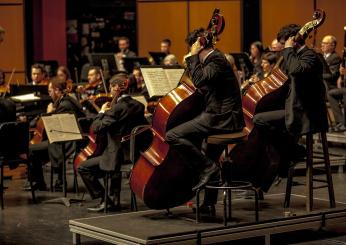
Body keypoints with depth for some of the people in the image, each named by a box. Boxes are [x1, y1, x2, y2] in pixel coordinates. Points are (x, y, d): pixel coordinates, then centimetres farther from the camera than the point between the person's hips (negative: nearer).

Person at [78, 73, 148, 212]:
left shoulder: (117, 108, -19)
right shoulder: (139, 106, 4)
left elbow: (97, 128, -21)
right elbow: (143, 126, 20)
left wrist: (102, 112, -4)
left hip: (118, 157, -8)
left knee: (83, 168, 4)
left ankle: (104, 199, 1)